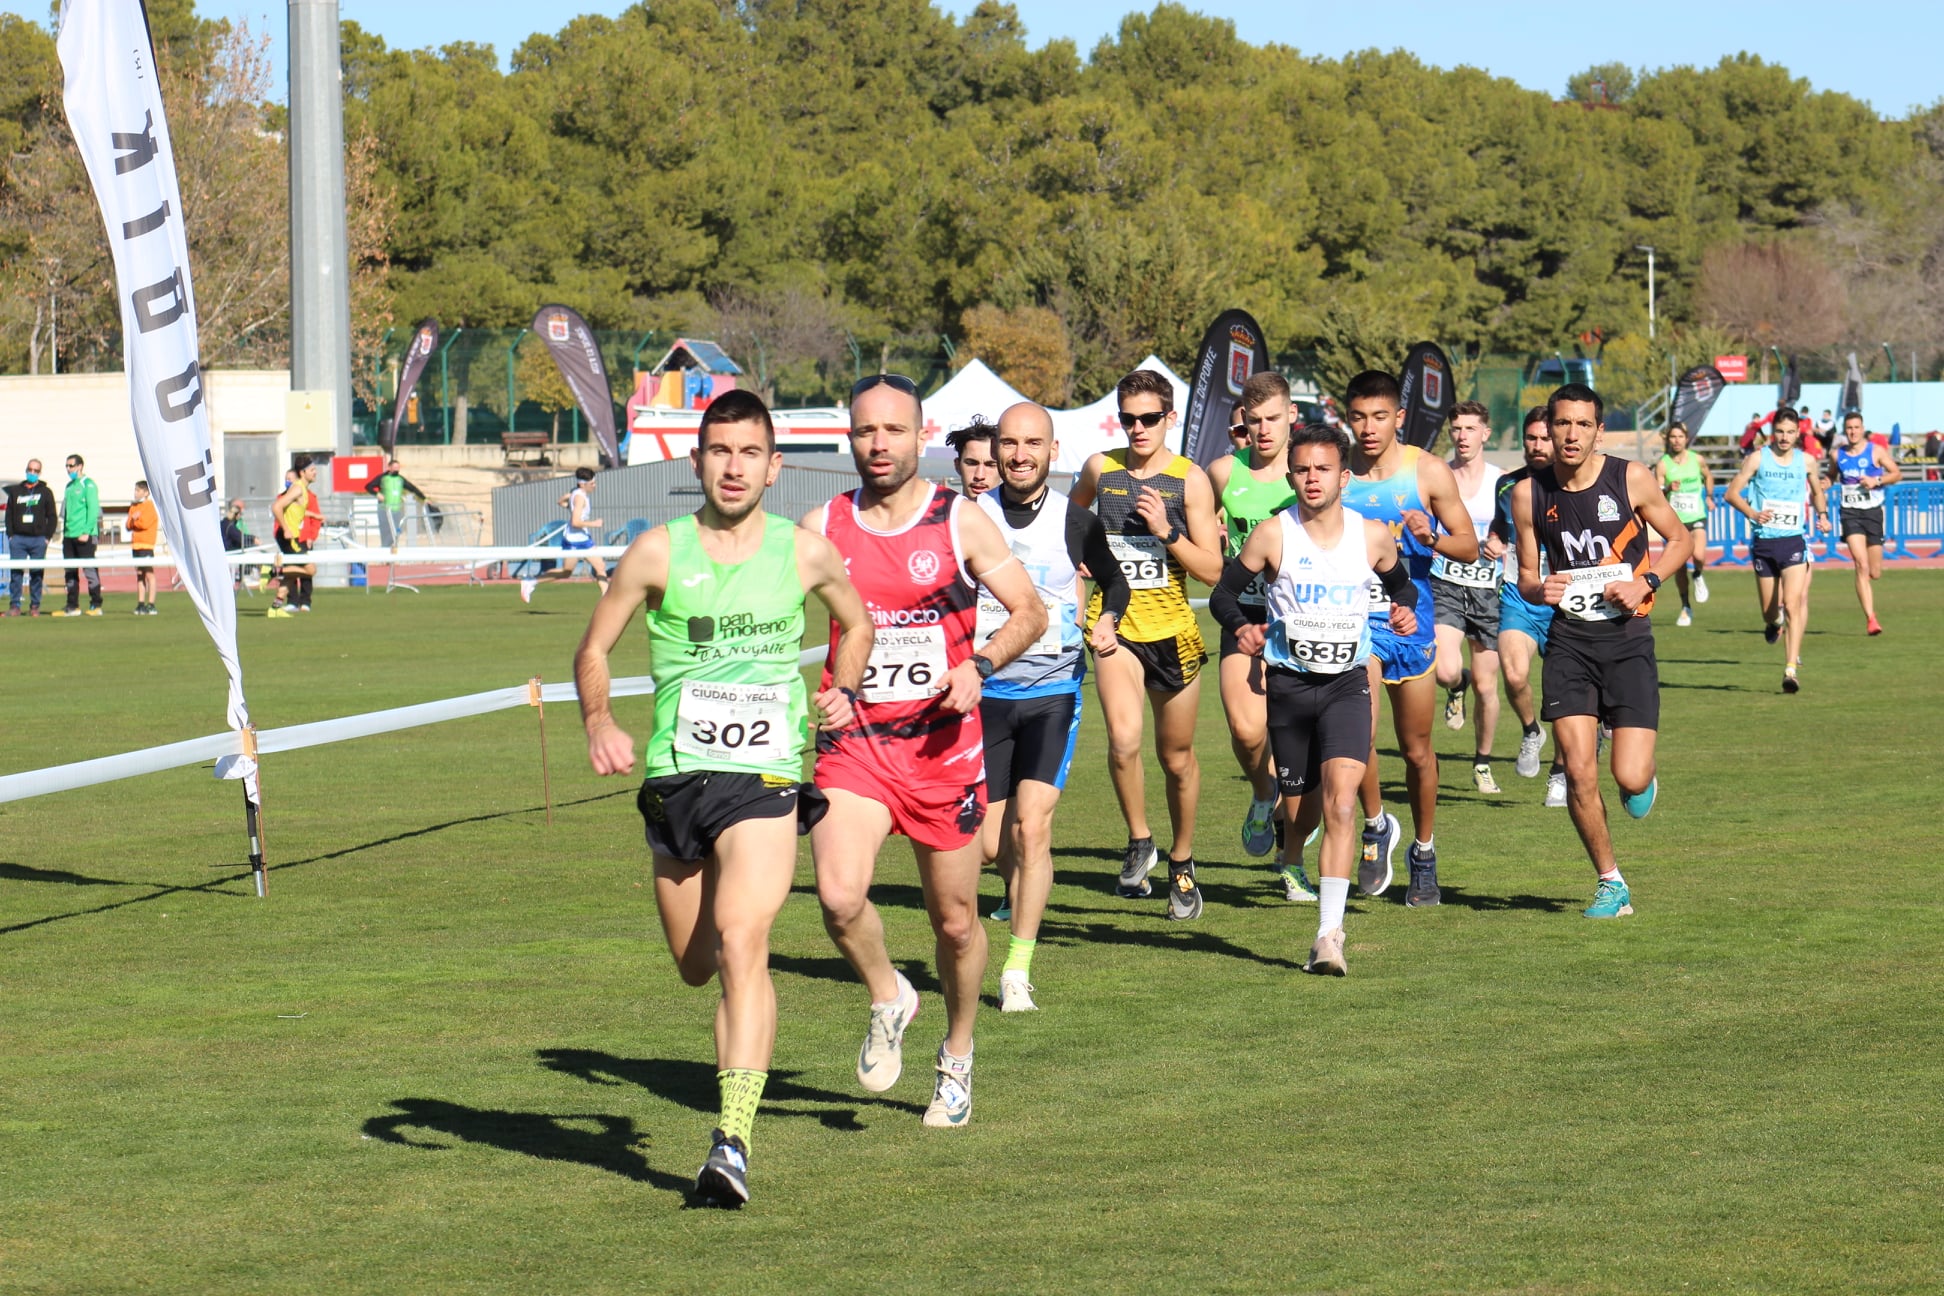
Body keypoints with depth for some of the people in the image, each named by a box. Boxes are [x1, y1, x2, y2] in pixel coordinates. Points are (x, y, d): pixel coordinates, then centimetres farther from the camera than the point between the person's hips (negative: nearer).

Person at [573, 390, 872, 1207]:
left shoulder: (806, 554, 1)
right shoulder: (658, 552, -2)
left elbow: (857, 624, 22)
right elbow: (593, 649, 6)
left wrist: (843, 689, 5)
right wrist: (598, 721, -12)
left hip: (766, 778, -2)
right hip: (675, 775, 2)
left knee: (742, 944, -21)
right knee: (694, 966, 12)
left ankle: (733, 1142, -25)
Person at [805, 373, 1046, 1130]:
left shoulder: (961, 522, -2)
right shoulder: (822, 529, 3)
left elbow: (1030, 613, 2)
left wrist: (978, 665, -17)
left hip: (944, 743, 0)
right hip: (853, 745, 0)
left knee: (955, 919, 8)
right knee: (838, 894, -22)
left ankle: (957, 1060, 32)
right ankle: (887, 999, 8)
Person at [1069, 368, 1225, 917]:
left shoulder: (1190, 480, -4)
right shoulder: (1100, 469, 2)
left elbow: (1212, 570, -7)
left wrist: (1166, 531, -19)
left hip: (1172, 630, 0)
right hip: (1114, 624, 0)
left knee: (1177, 757, 12)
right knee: (1123, 739, -23)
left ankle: (1181, 862, 32)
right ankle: (1139, 841, -1)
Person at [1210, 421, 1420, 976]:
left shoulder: (1373, 536, 0)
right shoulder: (1272, 535, -5)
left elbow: (1401, 582, 19)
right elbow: (1224, 592, 3)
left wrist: (1406, 608, -3)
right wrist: (1240, 626, -18)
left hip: (1347, 684, 0)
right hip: (1288, 682, 0)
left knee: (1340, 802, -19)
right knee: (1300, 810, 9)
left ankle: (1328, 935, -21)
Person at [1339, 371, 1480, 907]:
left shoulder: (1428, 472, -3)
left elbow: (1469, 546, 1)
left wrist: (1431, 538, -18)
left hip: (1410, 620, 0)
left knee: (1417, 750, 10)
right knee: (1358, 729, -22)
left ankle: (1423, 852, 30)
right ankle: (1376, 825, 4)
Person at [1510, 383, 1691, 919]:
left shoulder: (1631, 479, -4)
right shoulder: (1529, 493, 1)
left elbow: (1680, 539, 9)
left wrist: (1645, 583, -8)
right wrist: (1539, 588, -13)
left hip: (1628, 637, -2)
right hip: (1569, 638, 2)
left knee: (1630, 778, -10)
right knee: (1579, 773, -8)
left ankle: (1646, 773, 30)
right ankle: (1610, 883, 11)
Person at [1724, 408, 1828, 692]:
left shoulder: (1807, 462, 5)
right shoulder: (1758, 459, 0)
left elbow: (1817, 492, 24)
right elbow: (1732, 493, -1)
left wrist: (1822, 514, 4)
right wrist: (1752, 513, -18)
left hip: (1794, 541, 0)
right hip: (1764, 541, 0)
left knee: (1793, 606, -15)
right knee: (1769, 610, 10)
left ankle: (1791, 669, -18)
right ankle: (1773, 623, 49)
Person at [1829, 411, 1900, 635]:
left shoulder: (1876, 451, 0)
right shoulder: (1837, 455, 6)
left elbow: (1897, 474, 2)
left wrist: (1876, 480, -14)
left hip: (1873, 512, 0)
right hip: (1850, 513, 0)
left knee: (1875, 573, 4)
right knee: (1861, 566, -17)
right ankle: (1870, 618, -19)